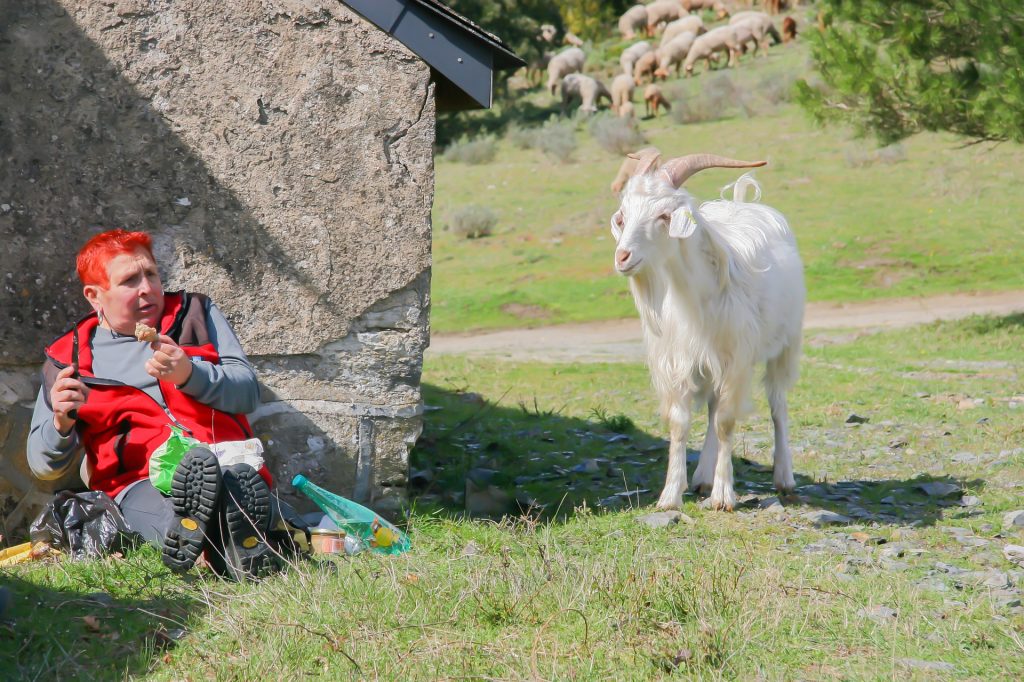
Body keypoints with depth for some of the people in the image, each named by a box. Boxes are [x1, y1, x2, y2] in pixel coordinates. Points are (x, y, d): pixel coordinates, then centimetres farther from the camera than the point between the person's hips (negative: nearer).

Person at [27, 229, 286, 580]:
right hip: (140, 481, -2)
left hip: (226, 461, 2)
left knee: (243, 484, -38)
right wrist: (61, 423, -7)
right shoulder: (69, 358, 18)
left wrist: (189, 374, -10)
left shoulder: (195, 313, 21)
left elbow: (249, 392, 9)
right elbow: (44, 465, 16)